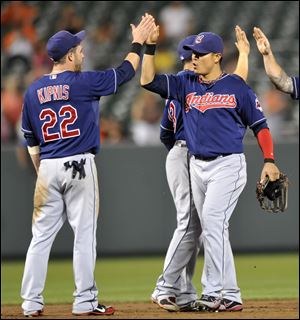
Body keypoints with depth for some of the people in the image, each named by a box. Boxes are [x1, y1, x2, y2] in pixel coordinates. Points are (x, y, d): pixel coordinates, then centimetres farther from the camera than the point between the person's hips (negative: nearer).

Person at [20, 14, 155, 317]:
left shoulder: (33, 91, 6)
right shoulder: (83, 83, -8)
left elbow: (31, 141, 12)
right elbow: (125, 72, 3)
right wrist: (138, 42, 16)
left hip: (48, 168, 5)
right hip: (79, 167, -4)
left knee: (41, 235, 6)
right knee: (83, 234, 1)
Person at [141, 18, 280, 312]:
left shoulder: (236, 87, -3)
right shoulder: (185, 85, 9)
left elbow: (259, 124, 0)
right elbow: (148, 80, 3)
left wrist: (269, 161, -8)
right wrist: (150, 46, -6)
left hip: (228, 165, -6)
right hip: (197, 166, 6)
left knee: (212, 221, -19)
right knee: (211, 230, 7)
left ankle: (213, 292, -17)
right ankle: (229, 296, 13)